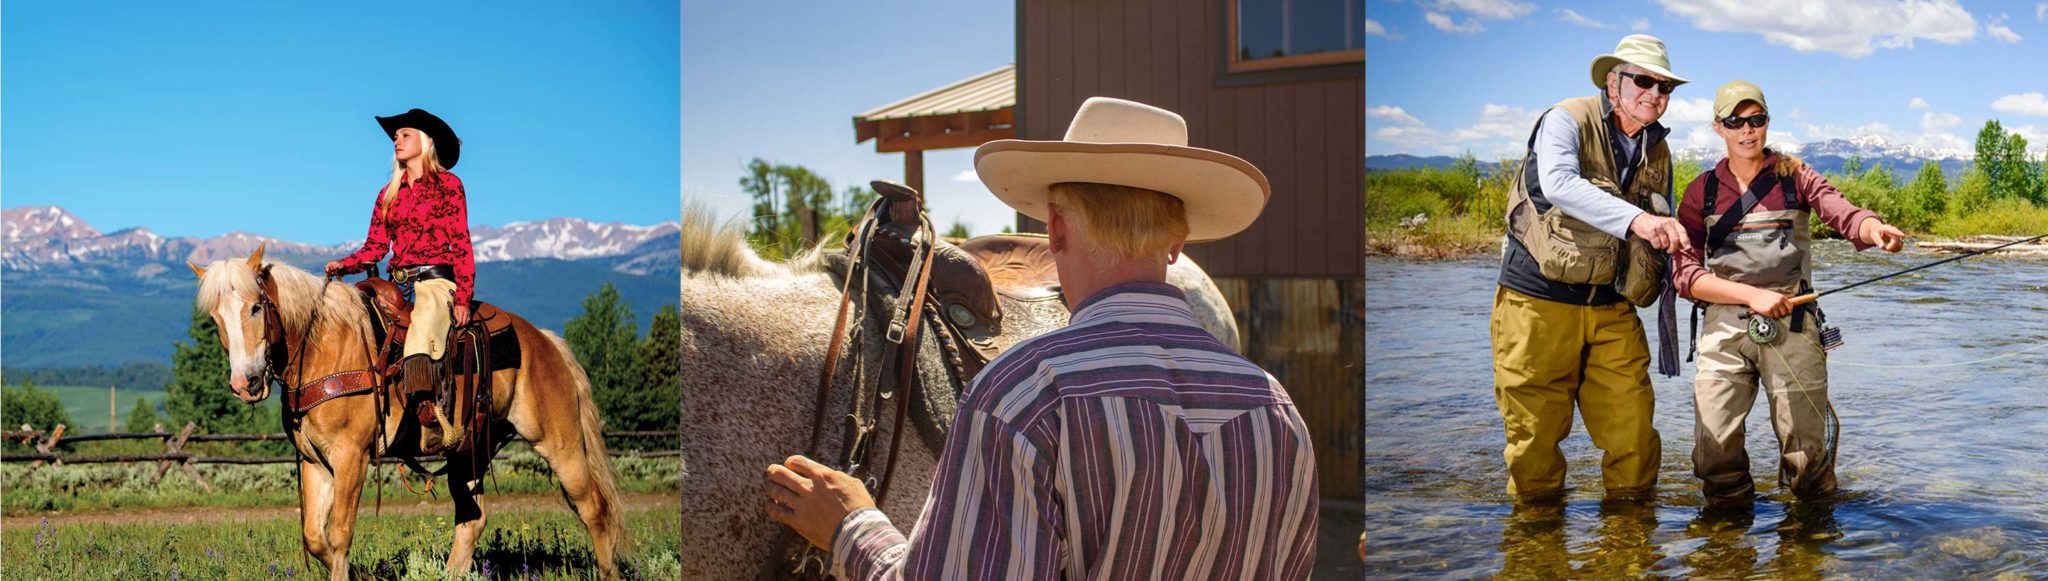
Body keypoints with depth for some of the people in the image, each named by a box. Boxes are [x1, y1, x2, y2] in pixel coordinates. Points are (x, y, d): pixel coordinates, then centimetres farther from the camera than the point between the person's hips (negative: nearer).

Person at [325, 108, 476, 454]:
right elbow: (375, 247, 14)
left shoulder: (448, 185, 4)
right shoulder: (388, 194, 19)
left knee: (419, 343, -30)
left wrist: (463, 298, -10)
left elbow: (461, 244, -2)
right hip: (398, 284, 7)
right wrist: (341, 266, -5)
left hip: (436, 282, -7)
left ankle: (434, 423, -30)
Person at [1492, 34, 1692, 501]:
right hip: (1539, 301, -5)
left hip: (1611, 308, 5)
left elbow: (1662, 241, 21)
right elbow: (1558, 184, -30)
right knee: (1536, 433, 0)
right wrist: (1635, 220, -41)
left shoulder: (1658, 152, 11)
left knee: (1634, 438, 1)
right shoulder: (1568, 121, -9)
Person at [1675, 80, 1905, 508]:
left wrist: (1874, 229, -33)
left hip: (1792, 323, 0)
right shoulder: (1701, 191, 9)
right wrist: (1753, 295, -14)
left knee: (1807, 455, -2)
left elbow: (1844, 214, -10)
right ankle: (1732, 508, 21)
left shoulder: (1794, 177, 8)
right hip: (1724, 325, 0)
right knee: (1714, 453, -8)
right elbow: (1686, 273, -1)